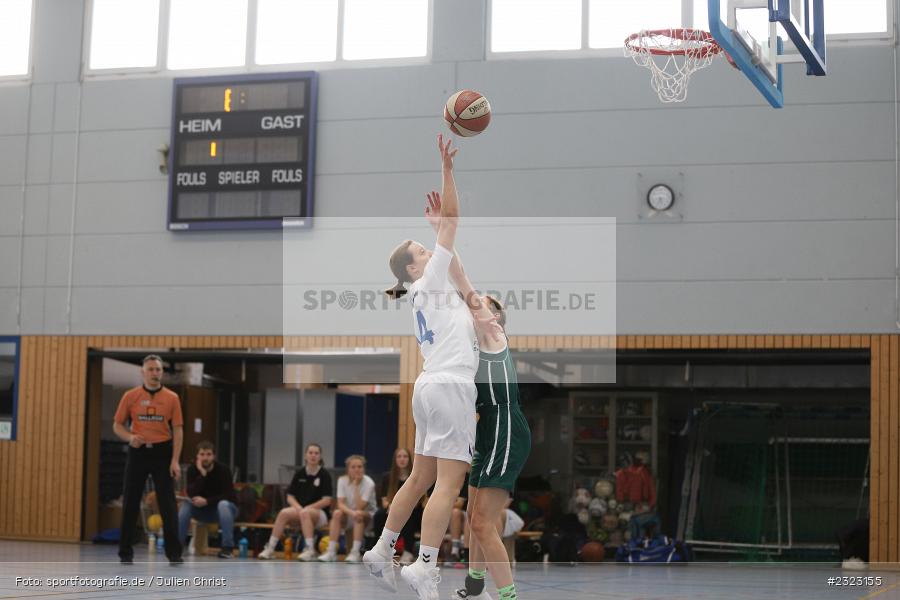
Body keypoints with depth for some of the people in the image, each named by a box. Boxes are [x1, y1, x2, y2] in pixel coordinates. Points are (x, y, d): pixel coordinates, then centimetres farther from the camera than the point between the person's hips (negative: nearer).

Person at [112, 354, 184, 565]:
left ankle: (174, 553, 3)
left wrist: (175, 460, -9)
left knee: (168, 504, -3)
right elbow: (117, 425, 6)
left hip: (162, 453, -1)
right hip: (138, 452, 1)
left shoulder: (171, 398, 1)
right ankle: (125, 553, 13)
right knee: (130, 504, 4)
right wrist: (130, 437, -15)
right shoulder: (130, 396, 2)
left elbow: (178, 430, -1)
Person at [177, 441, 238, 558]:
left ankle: (227, 547, -35)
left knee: (223, 504, -35)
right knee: (186, 504, -24)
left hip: (224, 508, -3)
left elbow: (229, 496, -22)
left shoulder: (223, 469, -17)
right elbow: (191, 495, -22)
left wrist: (207, 501, -32)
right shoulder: (192, 470, -10)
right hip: (203, 511, 3)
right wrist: (202, 474, -31)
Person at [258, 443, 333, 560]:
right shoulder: (299, 474, 7)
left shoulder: (324, 474, -3)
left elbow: (327, 500, -9)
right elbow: (290, 497, 7)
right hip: (300, 509, 3)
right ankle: (270, 549, -27)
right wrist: (299, 508, -13)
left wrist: (307, 508, -17)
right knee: (284, 513, -28)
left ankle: (310, 550, -37)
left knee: (305, 513, -38)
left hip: (320, 513, -3)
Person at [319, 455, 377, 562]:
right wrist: (351, 512, -37)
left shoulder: (369, 483, -17)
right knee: (337, 513, -29)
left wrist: (356, 486, -27)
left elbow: (359, 507, -26)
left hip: (367, 515, -2)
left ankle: (355, 552, -36)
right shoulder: (342, 480, -9)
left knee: (359, 515, -36)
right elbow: (340, 504, -17)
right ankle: (331, 551, -30)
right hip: (348, 515, 2)